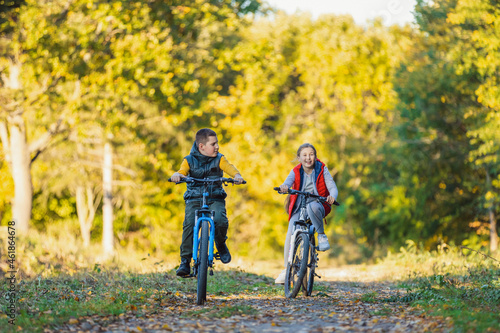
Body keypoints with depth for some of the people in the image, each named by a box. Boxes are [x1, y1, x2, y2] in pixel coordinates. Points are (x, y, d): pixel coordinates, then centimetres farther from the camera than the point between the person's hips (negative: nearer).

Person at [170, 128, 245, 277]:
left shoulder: (219, 159, 6)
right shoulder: (189, 160, 4)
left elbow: (229, 167, -12)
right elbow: (183, 171, -13)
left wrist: (237, 175, -35)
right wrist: (177, 175, -39)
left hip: (215, 199, 0)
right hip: (194, 199, 0)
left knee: (221, 221, -27)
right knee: (189, 225, -23)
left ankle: (221, 243, 7)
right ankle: (185, 261, -12)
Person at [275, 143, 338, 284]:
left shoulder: (322, 170, -3)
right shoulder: (296, 172, -1)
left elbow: (332, 188, -11)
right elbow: (288, 183, -19)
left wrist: (332, 196, -36)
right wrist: (283, 187, -46)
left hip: (318, 205, -2)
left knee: (312, 206, -38)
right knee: (290, 234, -18)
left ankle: (322, 235, -16)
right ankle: (286, 269, -7)